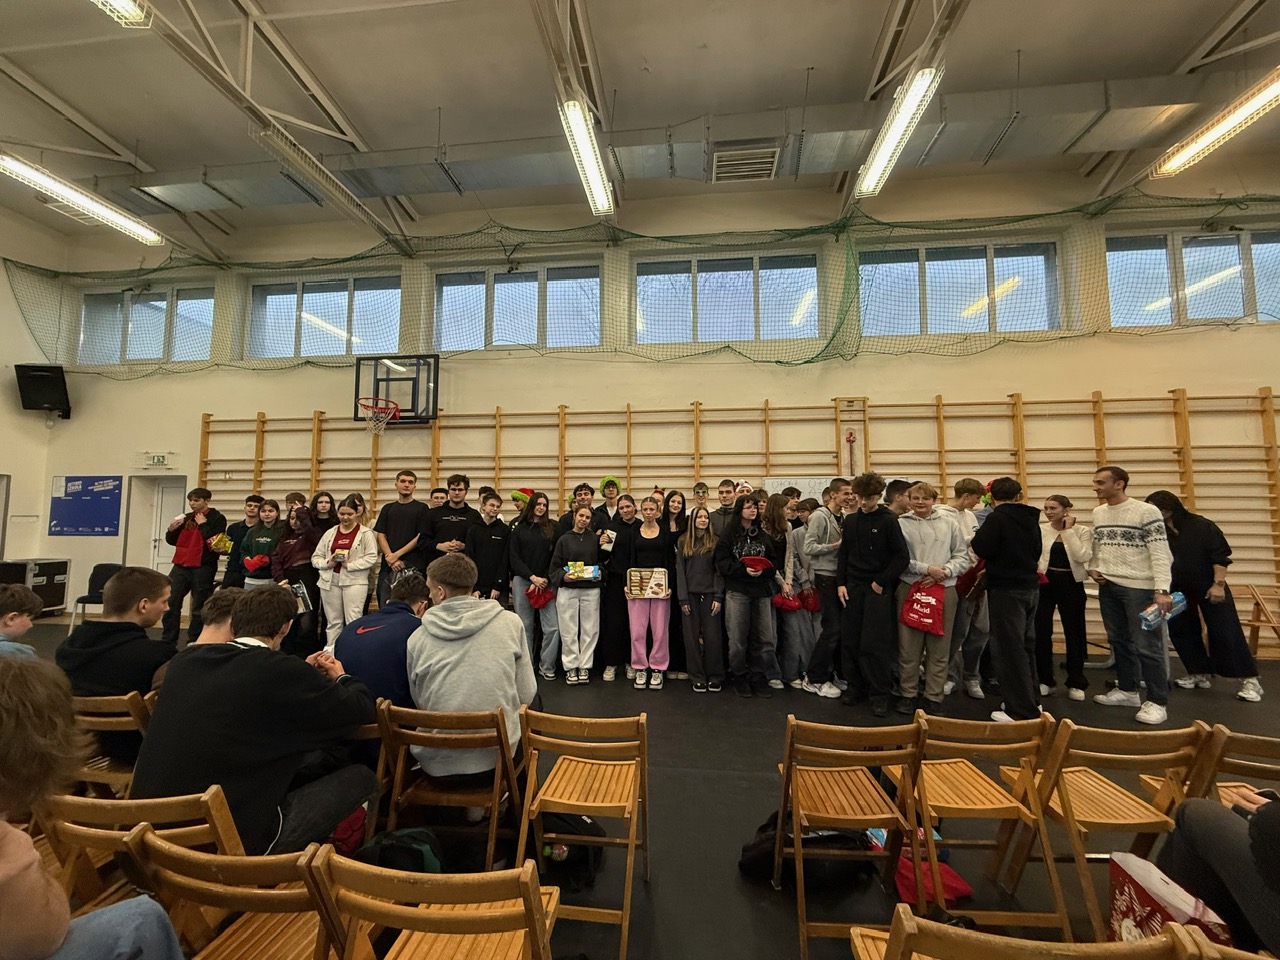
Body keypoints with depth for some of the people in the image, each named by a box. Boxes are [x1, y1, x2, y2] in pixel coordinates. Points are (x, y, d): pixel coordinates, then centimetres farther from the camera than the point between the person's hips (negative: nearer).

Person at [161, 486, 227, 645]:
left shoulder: (217, 518, -5)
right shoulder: (186, 518, 13)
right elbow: (172, 541, 18)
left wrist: (202, 524, -11)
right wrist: (171, 530, -2)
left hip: (203, 569, -6)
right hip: (181, 567, 6)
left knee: (199, 607, 1)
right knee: (170, 603, 6)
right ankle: (168, 641, 16)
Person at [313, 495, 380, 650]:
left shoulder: (365, 533, 0)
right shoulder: (330, 533, 14)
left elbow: (372, 558, -7)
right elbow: (315, 557, 13)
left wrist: (350, 564, -15)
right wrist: (327, 563, -7)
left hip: (355, 581, -4)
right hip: (329, 581, 4)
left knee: (353, 620, -6)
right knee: (333, 621, 11)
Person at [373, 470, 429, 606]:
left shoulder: (421, 508, 3)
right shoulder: (387, 508, 14)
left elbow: (421, 537, -4)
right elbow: (380, 535, 7)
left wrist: (397, 554, -9)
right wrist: (391, 559, -7)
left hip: (412, 566, -3)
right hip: (388, 565, 4)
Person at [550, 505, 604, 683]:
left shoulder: (595, 538, 5)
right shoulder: (564, 539, 4)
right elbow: (555, 566, 2)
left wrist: (599, 572, -9)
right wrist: (563, 576, -16)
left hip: (591, 590, 1)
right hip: (568, 590, -1)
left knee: (590, 629, 6)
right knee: (569, 630, 4)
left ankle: (584, 666, 19)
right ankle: (570, 666, 17)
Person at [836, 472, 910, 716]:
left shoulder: (888, 520, -6)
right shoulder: (850, 520, 7)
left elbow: (902, 557, -8)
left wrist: (881, 582, -10)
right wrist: (841, 583, 3)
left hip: (878, 589, -4)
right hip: (852, 587, 4)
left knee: (874, 644, -3)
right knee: (850, 641, 7)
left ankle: (880, 694, 10)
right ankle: (855, 687, 22)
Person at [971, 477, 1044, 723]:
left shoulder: (997, 517, -14)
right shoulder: (1031, 518, 9)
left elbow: (981, 549, -18)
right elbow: (1036, 552, 19)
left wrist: (977, 536, 1)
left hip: (1006, 590, -8)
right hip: (1030, 587, 8)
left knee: (1009, 649, -2)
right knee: (1025, 645, 18)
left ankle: (1022, 710, 3)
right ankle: (1031, 700, 29)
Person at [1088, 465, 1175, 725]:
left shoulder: (1146, 512, -10)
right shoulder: (1098, 513, 9)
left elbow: (1160, 553, -13)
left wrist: (1162, 590, -20)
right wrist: (1093, 568, 1)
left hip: (1139, 587, -6)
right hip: (1108, 587, 6)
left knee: (1147, 645, -2)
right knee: (1119, 641, 15)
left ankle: (1157, 702, 9)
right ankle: (1127, 691, 27)